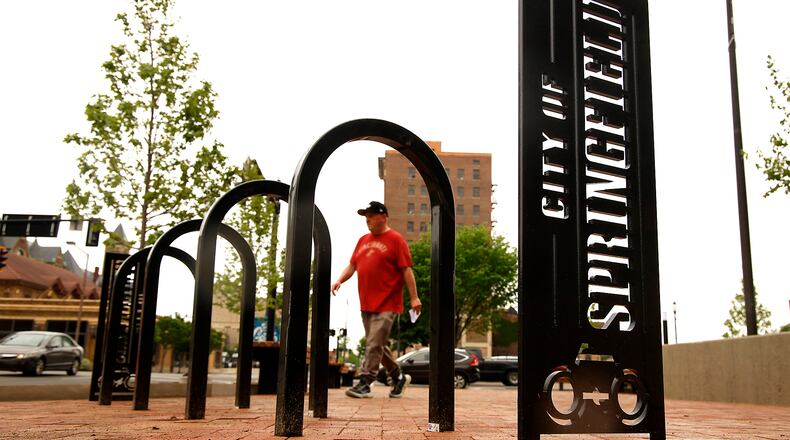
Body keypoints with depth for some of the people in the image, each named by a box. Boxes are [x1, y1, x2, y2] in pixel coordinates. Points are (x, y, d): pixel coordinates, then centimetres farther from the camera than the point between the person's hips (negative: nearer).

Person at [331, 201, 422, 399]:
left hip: (387, 305, -7)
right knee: (378, 345, 12)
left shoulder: (395, 239, -4)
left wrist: (414, 297, -11)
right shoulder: (363, 240, 16)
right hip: (366, 304, 7)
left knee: (375, 344, -11)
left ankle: (364, 383, -7)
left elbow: (406, 270, -8)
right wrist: (339, 280, 0)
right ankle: (399, 378, 27)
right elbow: (352, 265, 18)